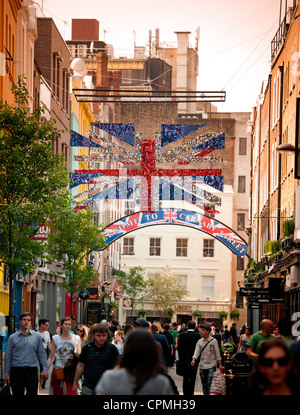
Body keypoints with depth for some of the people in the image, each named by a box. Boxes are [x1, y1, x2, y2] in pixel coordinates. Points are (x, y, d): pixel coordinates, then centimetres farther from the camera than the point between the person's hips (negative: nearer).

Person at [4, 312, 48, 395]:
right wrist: (7, 373, 3)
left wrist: (45, 369, -1)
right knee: (17, 394, 5)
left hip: (32, 371, 0)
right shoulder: (12, 338, 5)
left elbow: (42, 354, 9)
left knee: (32, 394, -7)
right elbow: (8, 357, 6)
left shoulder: (37, 337, 7)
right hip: (17, 371, 0)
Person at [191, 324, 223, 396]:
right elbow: (196, 351, -3)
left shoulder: (213, 341, -3)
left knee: (210, 384, -12)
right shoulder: (199, 342, 7)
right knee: (204, 384, 9)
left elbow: (217, 353, 1)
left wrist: (220, 364, 0)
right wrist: (194, 359, -22)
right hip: (202, 366, 4)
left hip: (211, 365, -4)